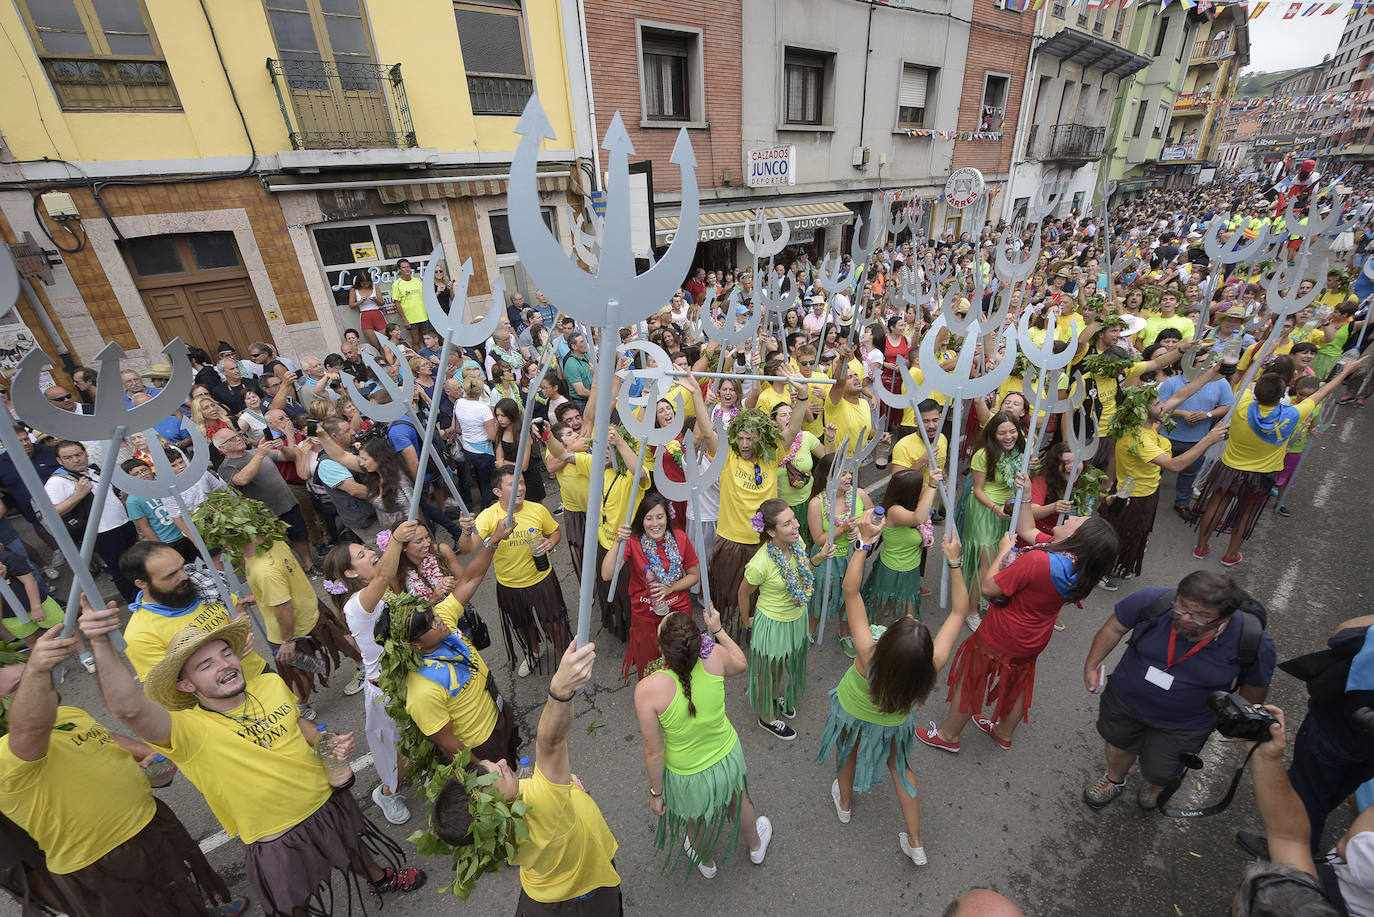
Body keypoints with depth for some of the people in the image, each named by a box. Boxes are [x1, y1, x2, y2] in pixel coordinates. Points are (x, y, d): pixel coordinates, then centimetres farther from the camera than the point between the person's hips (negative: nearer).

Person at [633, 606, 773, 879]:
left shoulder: (648, 690, -36)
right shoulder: (714, 655, -28)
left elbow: (653, 752, -22)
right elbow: (741, 665, -3)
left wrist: (655, 792, -4)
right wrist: (718, 629, 5)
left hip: (688, 776, -2)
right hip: (727, 757, 2)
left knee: (696, 821, 33)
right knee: (738, 801, 36)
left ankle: (706, 862, 66)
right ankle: (756, 846, 67)